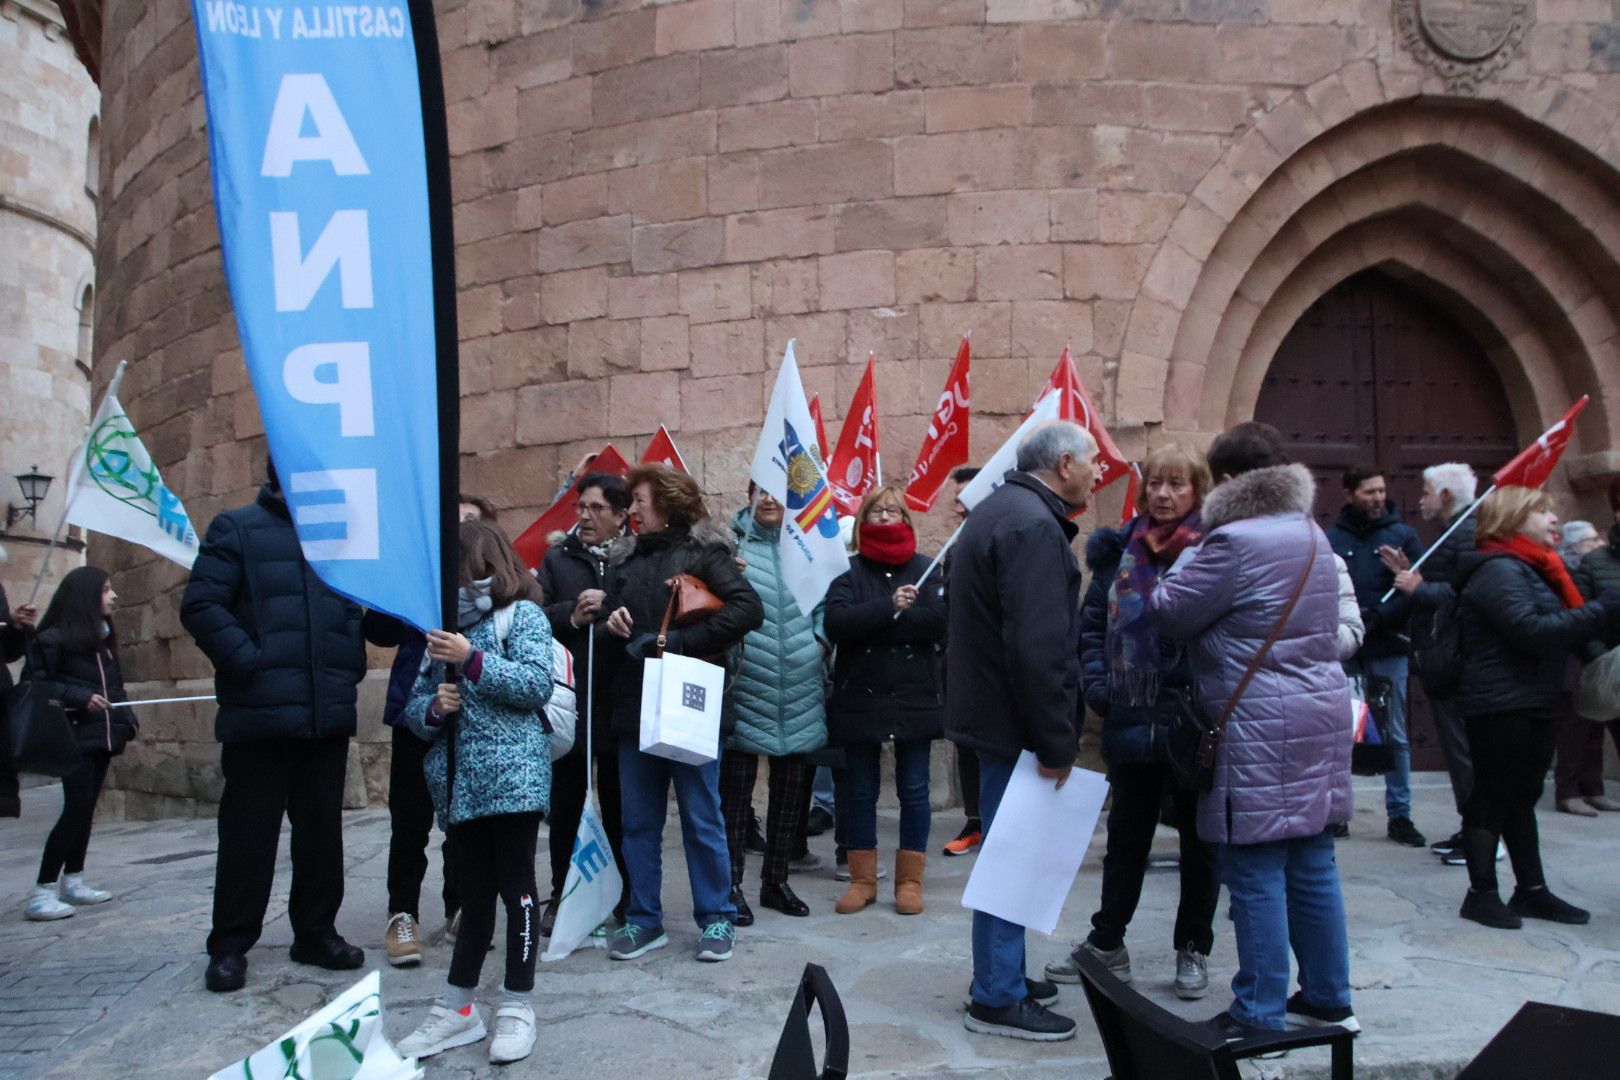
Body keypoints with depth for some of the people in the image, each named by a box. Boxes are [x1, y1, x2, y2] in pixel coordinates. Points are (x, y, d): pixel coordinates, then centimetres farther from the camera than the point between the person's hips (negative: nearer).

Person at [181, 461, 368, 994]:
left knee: (322, 828, 11)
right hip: (259, 712, -4)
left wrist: (351, 664, 7)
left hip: (329, 713, 4)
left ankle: (316, 931, 23)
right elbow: (201, 605, -7)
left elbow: (360, 606, 21)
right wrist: (248, 661, -15)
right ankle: (230, 945, 16)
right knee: (249, 831, 3)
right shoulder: (238, 528, 1)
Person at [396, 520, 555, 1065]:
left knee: (515, 888, 2)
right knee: (472, 895, 13)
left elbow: (537, 684, -14)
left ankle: (517, 1007, 12)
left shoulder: (523, 615, -1)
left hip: (511, 776, -5)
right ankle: (457, 1008, 21)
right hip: (458, 782, 5)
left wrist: (474, 660, -21)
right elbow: (414, 708, 14)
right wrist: (432, 708, -8)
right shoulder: (444, 629, 15)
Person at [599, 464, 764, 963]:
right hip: (634, 708, 5)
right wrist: (611, 627, -5)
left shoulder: (703, 552, -3)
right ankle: (643, 919, 23)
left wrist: (677, 641, -18)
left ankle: (716, 918, 17)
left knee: (702, 818, 4)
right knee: (638, 821, 11)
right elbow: (605, 639, 20)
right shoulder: (623, 560, 14)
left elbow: (748, 609, -15)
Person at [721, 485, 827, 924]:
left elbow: (825, 601, 14)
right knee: (735, 789, 1)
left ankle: (776, 879, 26)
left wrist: (820, 640, -1)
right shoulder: (733, 544, 3)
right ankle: (731, 884, 12)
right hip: (746, 686, -3)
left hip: (800, 688, 3)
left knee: (791, 789, 12)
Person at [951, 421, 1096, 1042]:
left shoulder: (999, 511, 15)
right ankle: (997, 1000, 11)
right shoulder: (1033, 526, -20)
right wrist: (1056, 740, -21)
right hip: (1015, 721, -11)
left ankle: (1004, 974, 31)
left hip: (993, 711, 11)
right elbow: (1037, 646, -27)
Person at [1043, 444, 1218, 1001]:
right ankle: (1106, 945, 28)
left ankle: (1193, 951, 28)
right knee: (1127, 836, 16)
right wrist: (1097, 683, -2)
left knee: (1199, 839, 12)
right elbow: (1092, 622, 10)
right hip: (1133, 720, 3)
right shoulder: (1120, 550, 5)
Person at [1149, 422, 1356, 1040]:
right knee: (1312, 864, 16)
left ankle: (1260, 1016, 7)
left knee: (1256, 874, -1)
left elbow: (1170, 614, -12)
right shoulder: (1311, 534, 13)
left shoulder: (1234, 542, -16)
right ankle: (1327, 998, 27)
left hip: (1261, 729, -9)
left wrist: (1157, 583, 8)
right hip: (1320, 715, 9)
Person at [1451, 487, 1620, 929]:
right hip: (1500, 705, -10)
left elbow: (1562, 628, 18)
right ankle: (1482, 894, 6)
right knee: (1492, 797, -2)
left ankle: (1532, 891, 21)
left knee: (1522, 798, 14)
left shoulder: (1532, 569, 18)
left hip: (1534, 704, 10)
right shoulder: (1499, 571, -15)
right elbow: (1533, 630, -26)